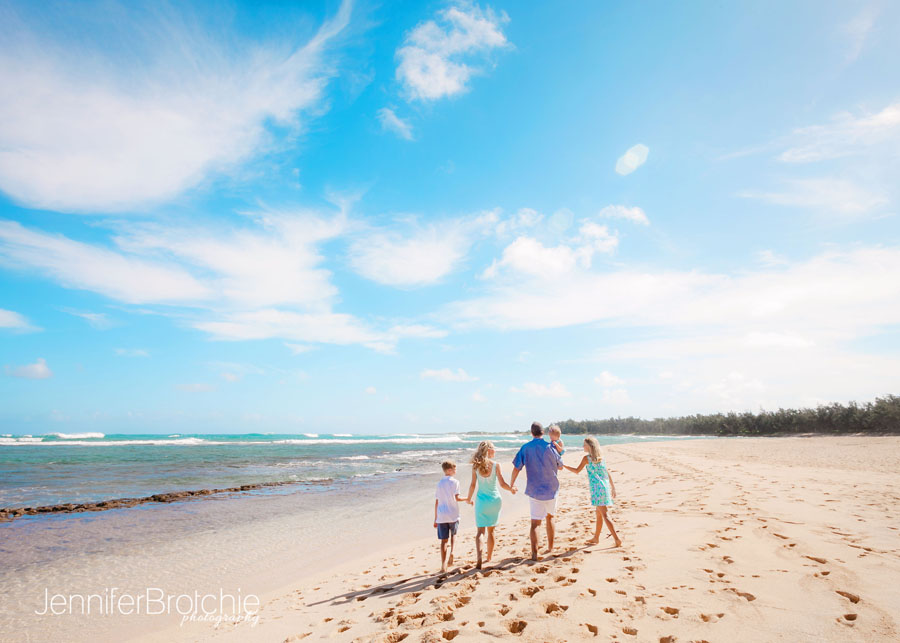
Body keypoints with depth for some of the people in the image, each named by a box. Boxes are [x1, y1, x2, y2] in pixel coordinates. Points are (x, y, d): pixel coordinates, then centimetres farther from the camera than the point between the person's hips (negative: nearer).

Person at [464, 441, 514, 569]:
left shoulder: (476, 466, -5)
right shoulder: (496, 465, -10)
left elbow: (473, 485, -4)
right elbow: (502, 484, -10)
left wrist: (469, 498, 11)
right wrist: (511, 489, 9)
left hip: (481, 500, 0)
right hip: (494, 500, 0)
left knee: (480, 531, 5)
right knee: (490, 530, 15)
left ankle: (479, 555, -16)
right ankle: (489, 558, 26)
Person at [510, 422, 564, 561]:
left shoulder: (526, 448, -6)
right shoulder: (549, 447, -6)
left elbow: (516, 468, -6)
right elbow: (560, 467, 7)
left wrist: (511, 484, 7)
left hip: (534, 491, -1)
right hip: (551, 488, 1)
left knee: (535, 523, 0)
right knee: (549, 517, 22)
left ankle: (534, 553, -9)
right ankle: (550, 547, 31)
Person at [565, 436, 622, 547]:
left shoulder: (586, 458, -8)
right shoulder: (600, 457, 11)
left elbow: (577, 471, -4)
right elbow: (607, 473, 13)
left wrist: (564, 466, 4)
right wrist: (613, 487, 19)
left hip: (596, 488, -8)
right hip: (605, 487, 8)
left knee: (604, 515, -5)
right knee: (599, 513, 17)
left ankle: (617, 538, -9)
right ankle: (596, 538, 28)